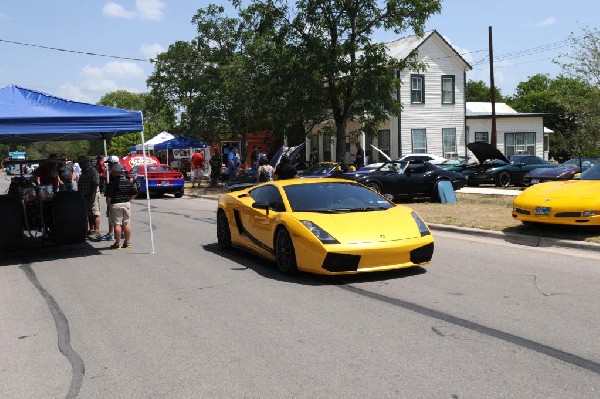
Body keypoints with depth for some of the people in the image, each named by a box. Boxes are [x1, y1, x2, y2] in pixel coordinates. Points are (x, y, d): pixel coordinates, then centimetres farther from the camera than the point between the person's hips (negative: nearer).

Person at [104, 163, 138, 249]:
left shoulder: (112, 183, -12)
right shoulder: (128, 182, 4)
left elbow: (108, 197, -13)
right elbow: (135, 193, 6)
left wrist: (108, 206, -2)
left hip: (115, 205, -5)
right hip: (127, 204, 5)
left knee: (117, 224, -1)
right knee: (127, 224, 9)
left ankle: (118, 243, 2)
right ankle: (127, 242, 15)